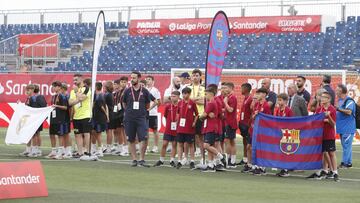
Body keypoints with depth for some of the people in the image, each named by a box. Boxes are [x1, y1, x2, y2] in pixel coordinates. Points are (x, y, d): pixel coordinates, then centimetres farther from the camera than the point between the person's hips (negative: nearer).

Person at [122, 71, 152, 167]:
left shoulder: (145, 91, 2)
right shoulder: (127, 91, 3)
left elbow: (147, 105, 14)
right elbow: (124, 104, 17)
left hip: (141, 118, -1)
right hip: (129, 119, 1)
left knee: (144, 138, -12)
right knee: (131, 140, 4)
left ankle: (142, 160, -2)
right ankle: (134, 160, 13)